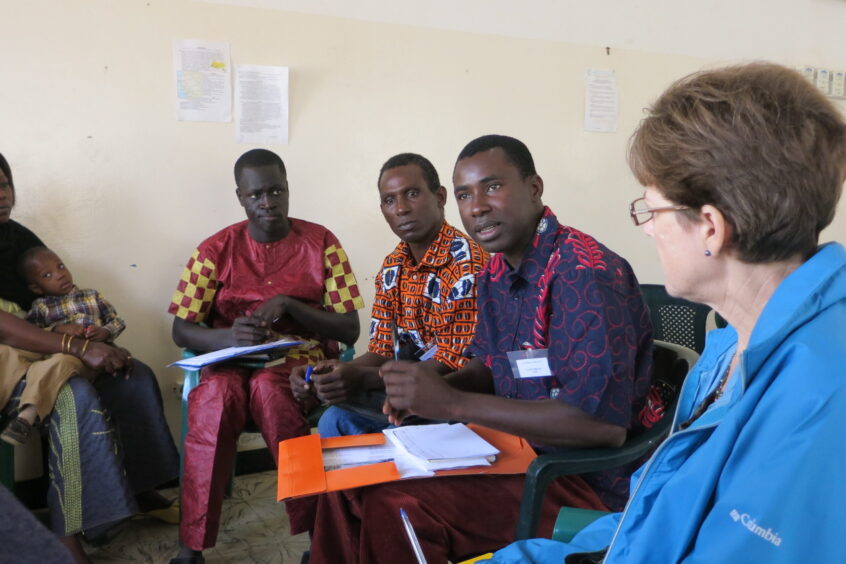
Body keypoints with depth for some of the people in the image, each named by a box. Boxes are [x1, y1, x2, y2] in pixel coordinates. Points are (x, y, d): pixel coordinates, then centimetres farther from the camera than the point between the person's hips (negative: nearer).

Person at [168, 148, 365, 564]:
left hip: (303, 357, -1)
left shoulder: (321, 242, -1)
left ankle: (317, 527, -23)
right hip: (231, 359, 1)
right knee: (215, 394, -33)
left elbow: (350, 329, -4)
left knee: (268, 386, -36)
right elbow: (181, 331, 0)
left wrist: (289, 305, -19)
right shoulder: (216, 249, 2)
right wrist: (227, 337, -23)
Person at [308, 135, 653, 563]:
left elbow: (604, 422, -28)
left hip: (587, 478, -8)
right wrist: (433, 389, -7)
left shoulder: (586, 273, -22)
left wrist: (455, 404, -26)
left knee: (394, 508, -22)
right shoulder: (495, 275, 6)